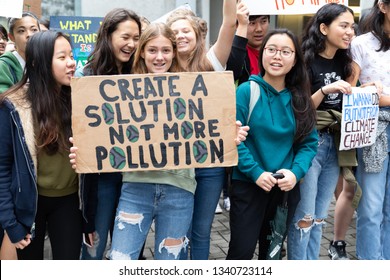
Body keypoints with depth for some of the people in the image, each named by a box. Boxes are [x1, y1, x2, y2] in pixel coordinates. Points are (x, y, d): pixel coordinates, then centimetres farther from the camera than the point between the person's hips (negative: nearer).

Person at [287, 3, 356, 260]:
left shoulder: (343, 62, 10)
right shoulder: (306, 61, -10)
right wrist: (325, 90, -24)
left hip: (335, 145, 7)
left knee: (319, 218, 14)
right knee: (303, 217, -1)